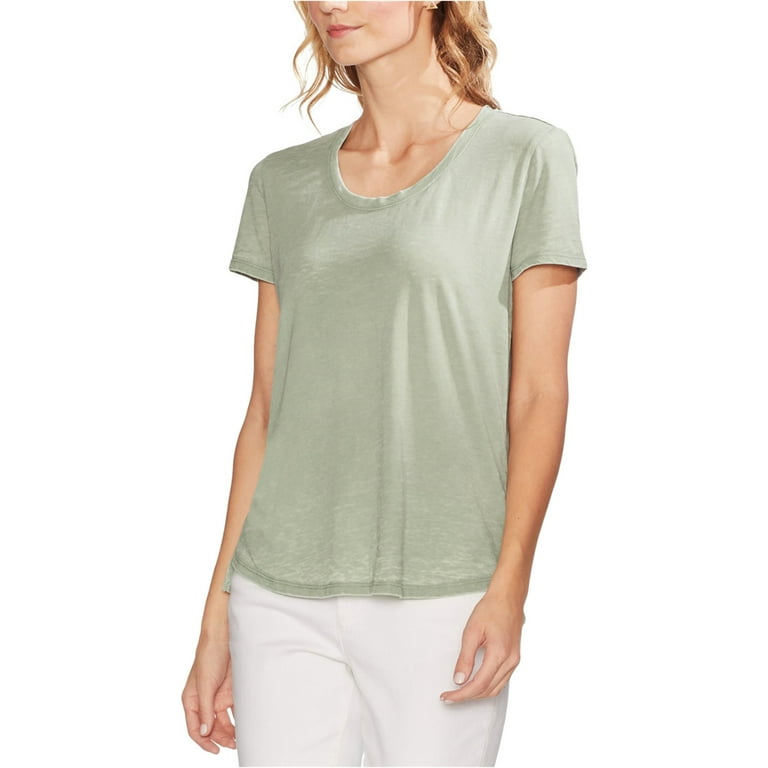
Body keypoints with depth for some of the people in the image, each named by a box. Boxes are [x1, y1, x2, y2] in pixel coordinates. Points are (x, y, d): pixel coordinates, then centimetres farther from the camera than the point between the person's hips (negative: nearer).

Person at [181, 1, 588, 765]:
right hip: (282, 591, 3)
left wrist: (510, 586, -13)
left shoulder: (525, 157, 0)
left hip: (439, 595, -3)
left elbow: (538, 395, -4)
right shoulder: (282, 182, 10)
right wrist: (217, 615, 8)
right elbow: (266, 410, 10)